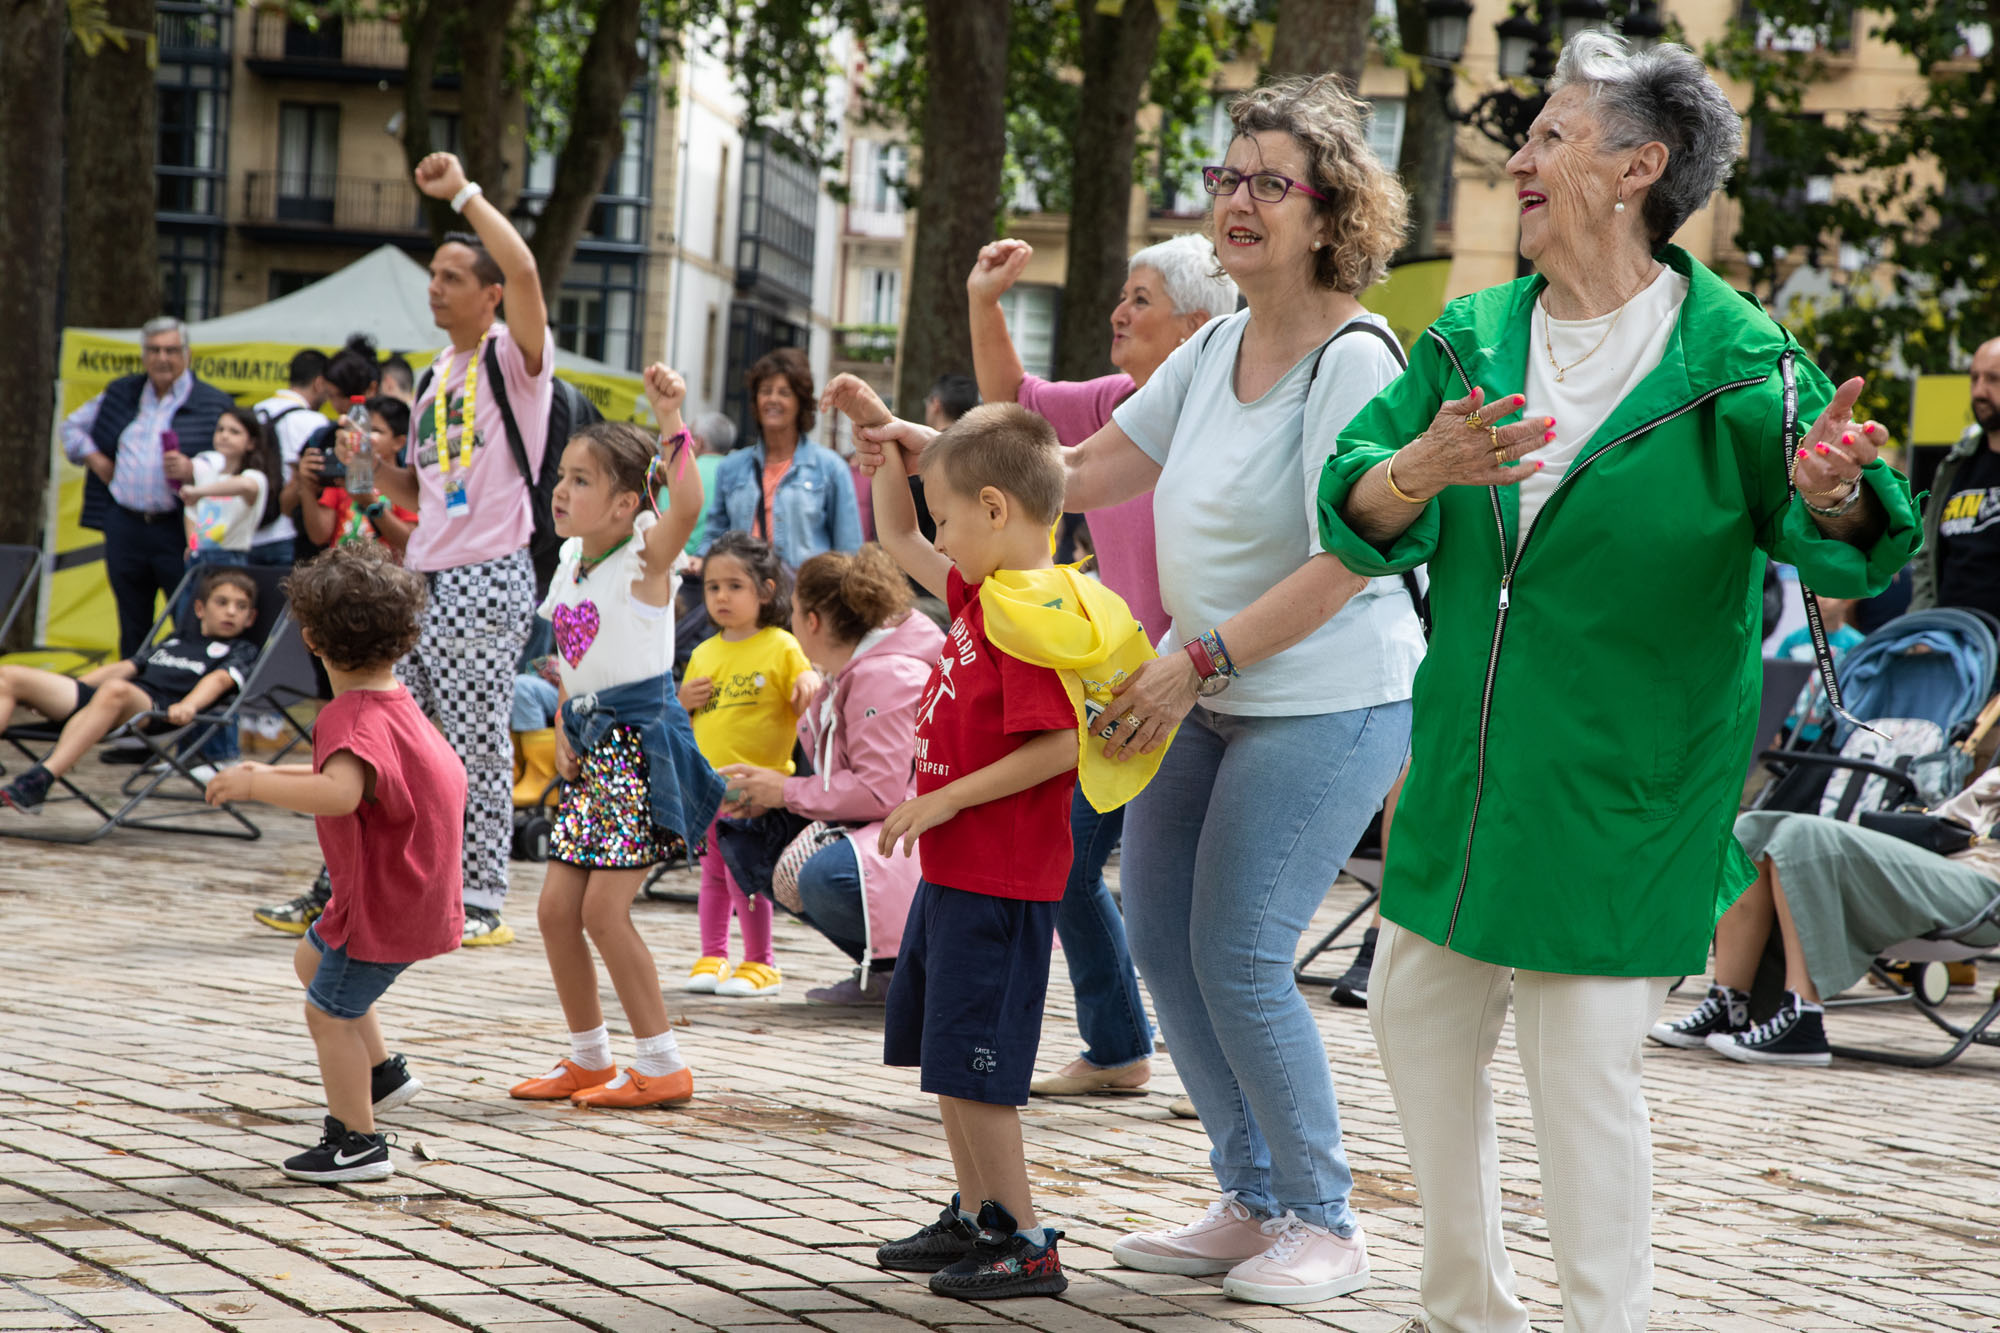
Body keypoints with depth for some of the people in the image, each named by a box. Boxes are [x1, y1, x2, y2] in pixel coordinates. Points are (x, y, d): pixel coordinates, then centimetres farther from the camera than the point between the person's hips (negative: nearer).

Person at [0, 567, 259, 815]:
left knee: (115, 689, -43)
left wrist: (188, 705, -23)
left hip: (153, 706, -6)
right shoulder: (172, 642, 37)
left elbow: (220, 679, -1)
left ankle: (43, 778, -52)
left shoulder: (241, 650, 18)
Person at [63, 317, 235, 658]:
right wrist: (96, 461, 11)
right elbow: (73, 426, 26)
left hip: (180, 531, -4)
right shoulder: (121, 394, 13)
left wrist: (194, 470, -21)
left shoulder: (213, 405, -1)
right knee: (132, 627, 11)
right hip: (124, 526, 4)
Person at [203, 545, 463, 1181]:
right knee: (312, 957, 29)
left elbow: (339, 793, -46)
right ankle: (382, 1072, 34)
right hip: (417, 895, 10)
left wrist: (254, 785, -37)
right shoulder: (393, 702, 7)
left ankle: (357, 1144, 12)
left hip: (383, 908, -10)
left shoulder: (351, 718, -26)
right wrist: (274, 774, 23)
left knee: (329, 1011, 3)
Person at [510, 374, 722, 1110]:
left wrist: (670, 418, -37)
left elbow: (686, 504, -34)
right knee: (556, 909, 6)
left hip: (640, 741, -8)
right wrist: (564, 732, 11)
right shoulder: (572, 564, 11)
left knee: (604, 909, -11)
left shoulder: (644, 556, -12)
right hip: (591, 743, 8)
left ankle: (662, 1065, 0)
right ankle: (588, 1057, 20)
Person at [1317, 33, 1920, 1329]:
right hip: (1466, 773, 6)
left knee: (1586, 1065, -6)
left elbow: (1850, 550, -13)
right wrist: (1422, 469, -22)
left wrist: (1824, 491, -36)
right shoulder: (1469, 341, 5)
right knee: (1419, 1022, 15)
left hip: (1620, 788, -6)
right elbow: (1353, 512, 0)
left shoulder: (1732, 362, -9)